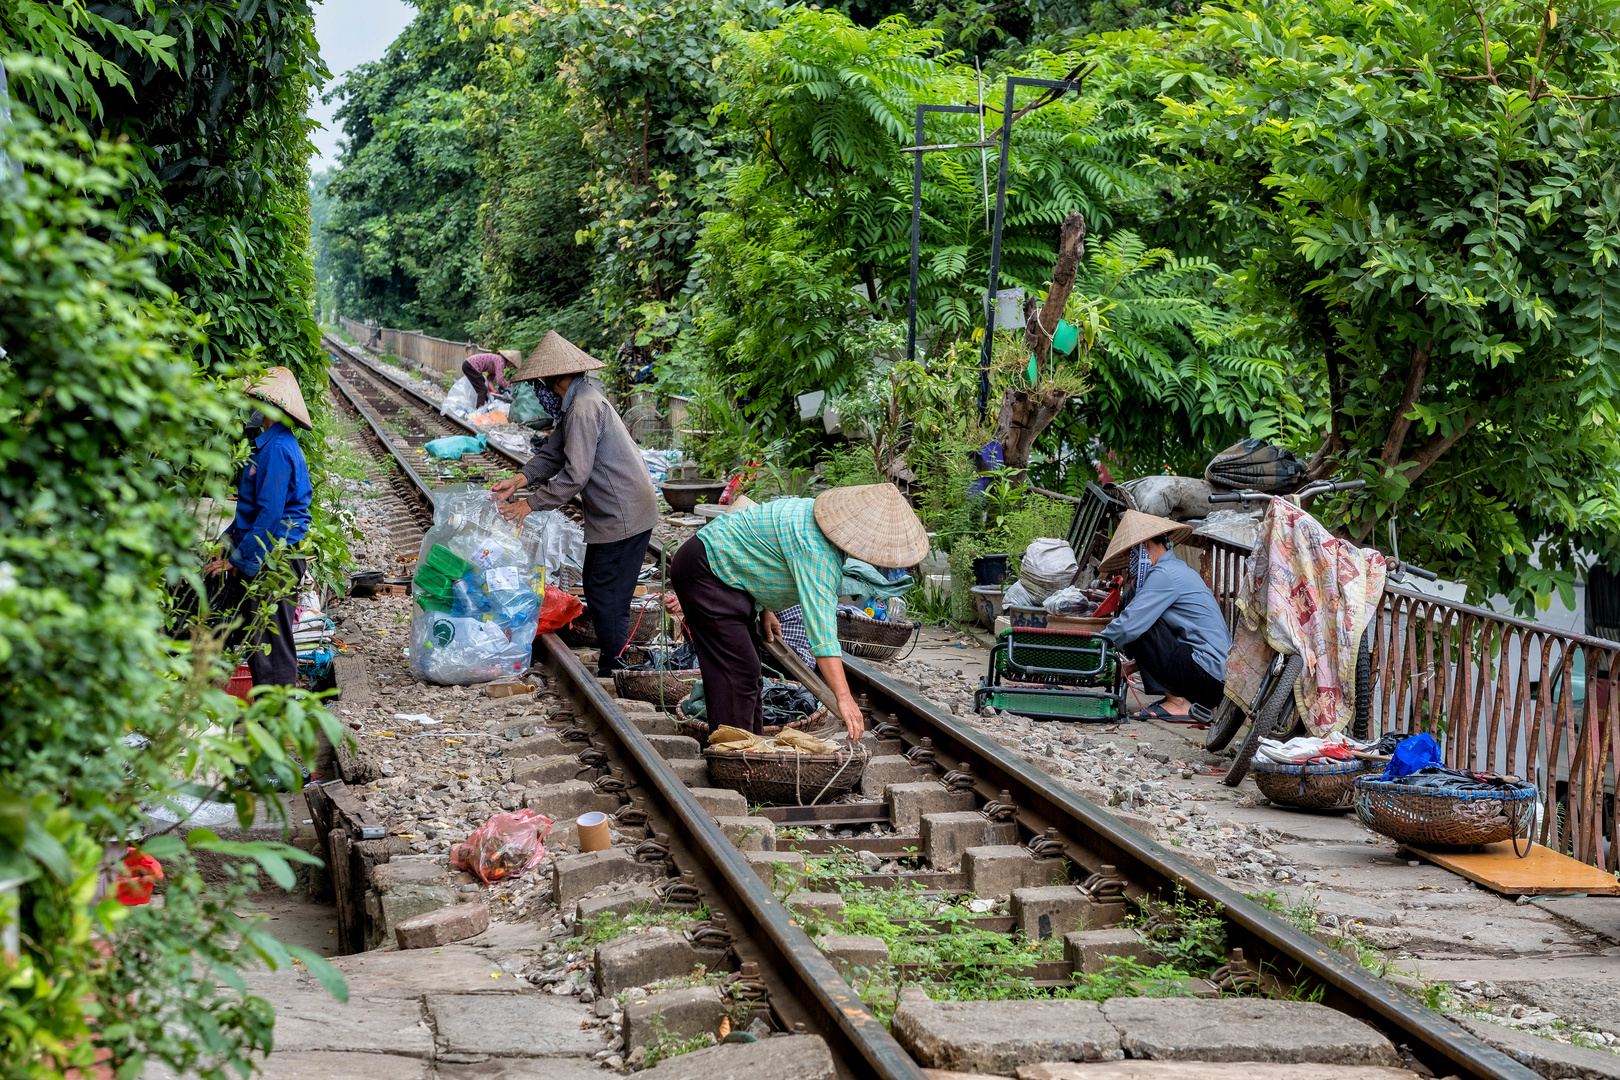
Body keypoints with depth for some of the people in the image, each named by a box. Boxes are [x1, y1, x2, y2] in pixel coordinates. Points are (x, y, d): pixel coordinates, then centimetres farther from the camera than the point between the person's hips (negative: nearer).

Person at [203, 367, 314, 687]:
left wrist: (239, 559, -17)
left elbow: (270, 513, -21)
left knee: (269, 643, -6)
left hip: (273, 561, -10)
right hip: (262, 556, 10)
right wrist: (230, 538, 12)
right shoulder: (269, 444, 16)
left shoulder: (278, 450, -17)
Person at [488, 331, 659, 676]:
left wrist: (530, 504, -18)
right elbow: (552, 454, 11)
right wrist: (519, 479, -5)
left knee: (608, 599, -6)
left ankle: (615, 673, 1)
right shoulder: (574, 405, 12)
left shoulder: (584, 408, -22)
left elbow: (574, 476, -25)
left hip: (623, 515, -11)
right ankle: (607, 665, 26)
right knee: (595, 589, 18)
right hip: (609, 514, 11)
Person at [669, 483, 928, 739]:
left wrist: (765, 608, 16)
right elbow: (820, 625, -37)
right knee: (736, 671, -14)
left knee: (746, 670, 14)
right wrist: (843, 697, -40)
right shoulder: (816, 548, -30)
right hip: (705, 571, -11)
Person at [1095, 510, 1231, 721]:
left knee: (1140, 631, -14)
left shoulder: (1165, 575, -12)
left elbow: (1128, 626, -18)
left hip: (1207, 675, -10)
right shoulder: (1179, 569, 20)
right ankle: (1187, 702, 11)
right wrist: (1129, 667, 20)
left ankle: (1177, 704, -10)